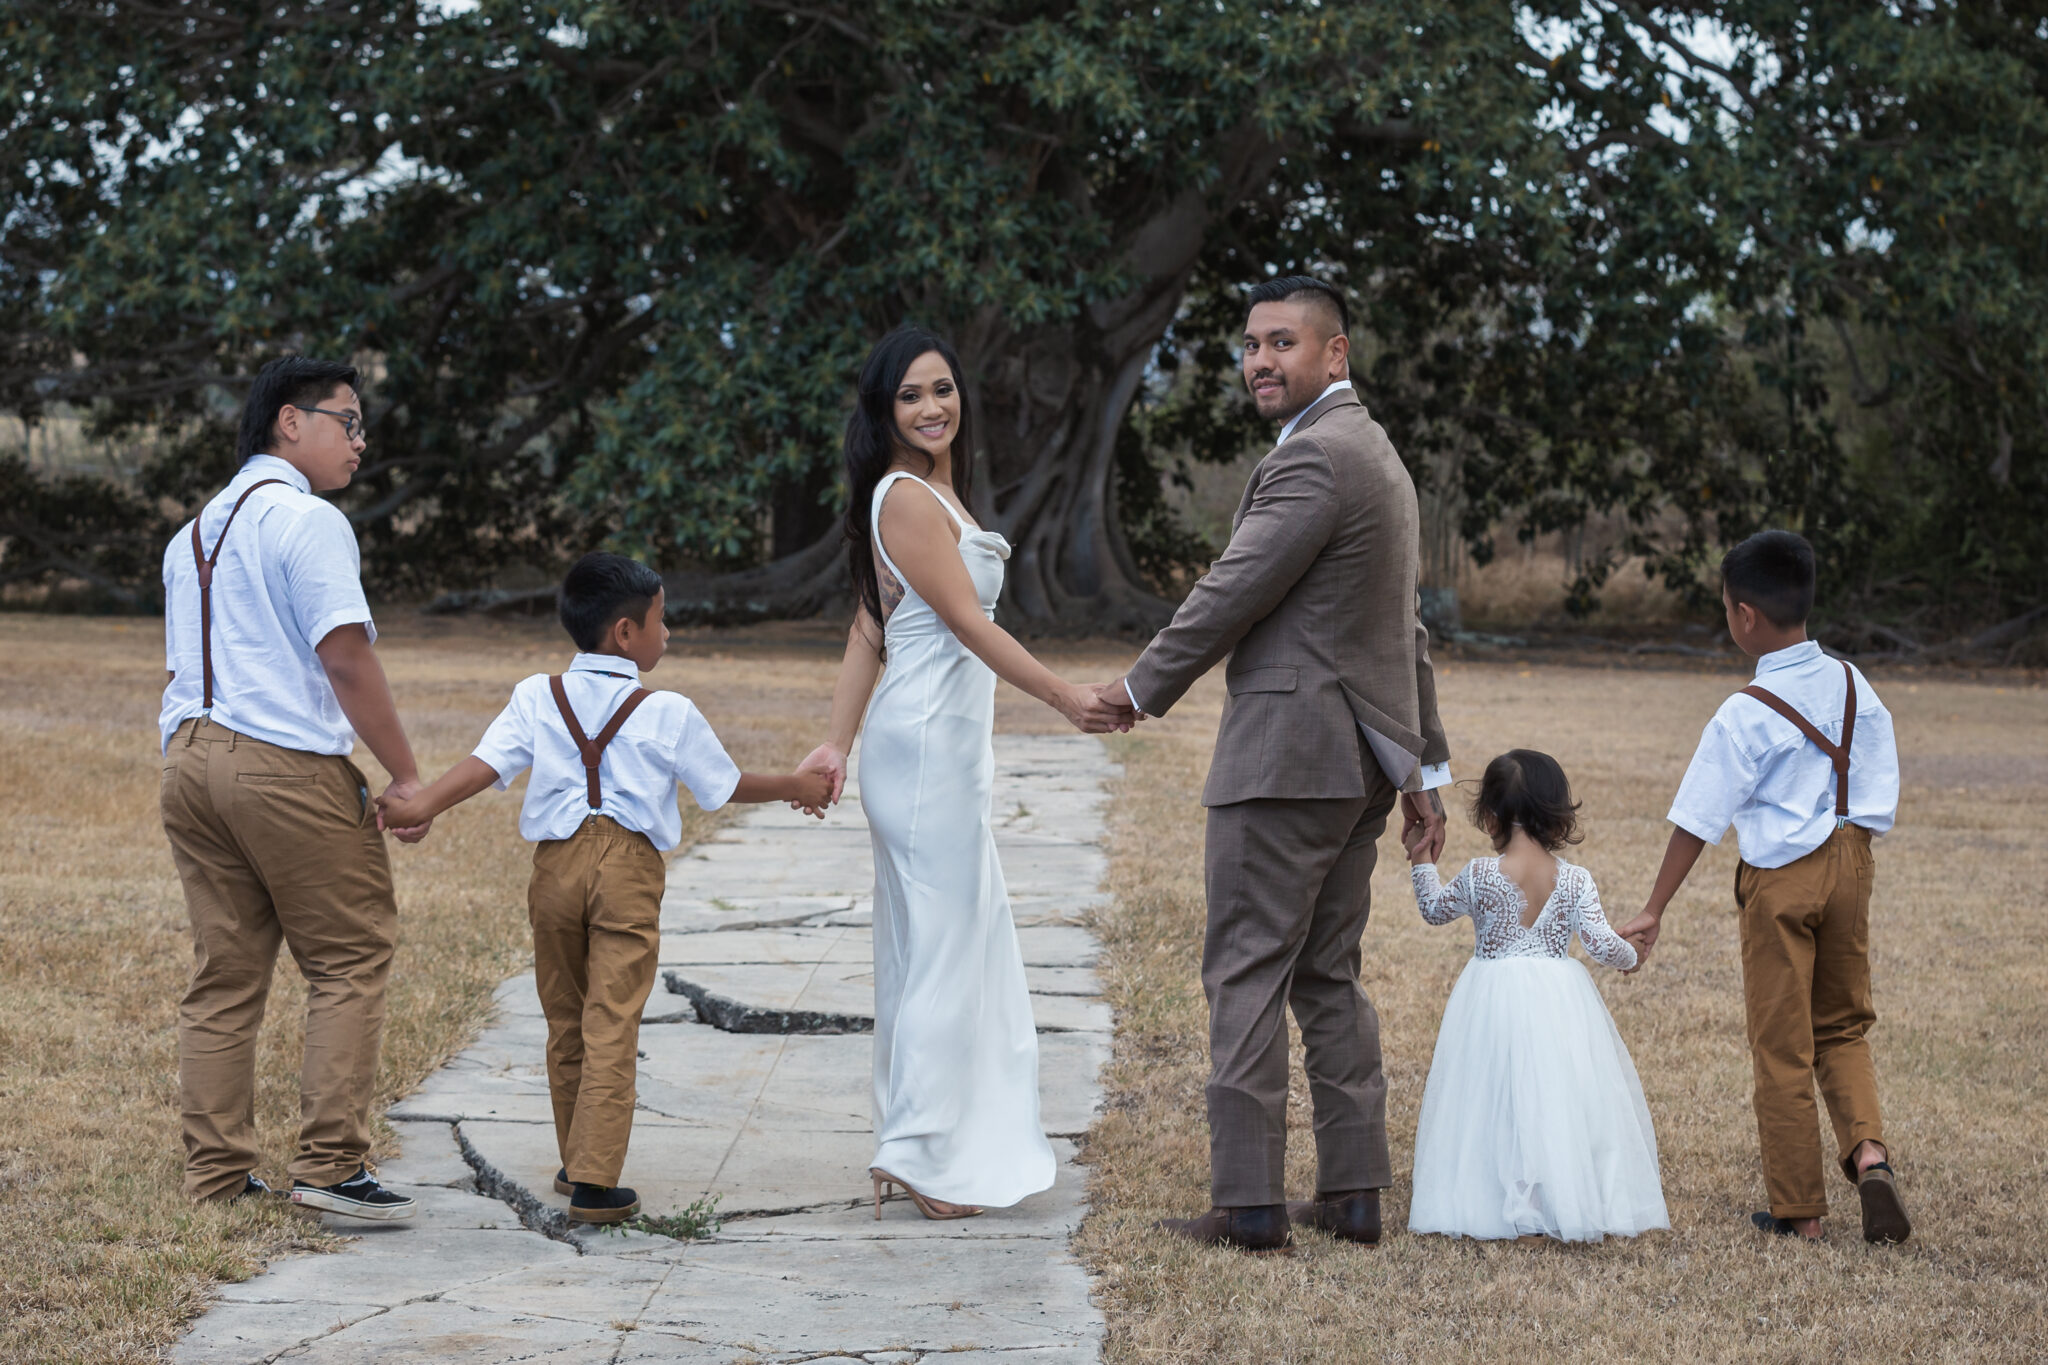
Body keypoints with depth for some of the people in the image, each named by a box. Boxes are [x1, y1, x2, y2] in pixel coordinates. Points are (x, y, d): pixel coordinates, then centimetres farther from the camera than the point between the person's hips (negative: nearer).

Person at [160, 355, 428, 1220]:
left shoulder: (194, 532, 21)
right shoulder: (306, 519, -7)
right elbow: (346, 659, -14)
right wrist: (405, 777, -11)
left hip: (189, 758, 8)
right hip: (284, 762, -8)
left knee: (224, 973, 10)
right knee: (350, 960, 0)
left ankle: (215, 1175, 10)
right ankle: (329, 1164, -4)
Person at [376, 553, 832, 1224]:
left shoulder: (536, 697, 5)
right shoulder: (668, 714, 0)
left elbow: (486, 763, -9)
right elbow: (727, 784, 10)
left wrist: (423, 804, -14)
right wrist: (796, 787, 25)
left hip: (557, 864, 3)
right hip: (629, 868, -3)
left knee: (565, 1019, 16)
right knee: (612, 1023, -5)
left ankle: (574, 1162, 29)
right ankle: (595, 1182, -10)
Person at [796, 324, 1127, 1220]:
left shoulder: (934, 492, 16)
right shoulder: (906, 499, -14)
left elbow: (869, 628, 13)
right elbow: (969, 623, -17)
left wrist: (838, 745, 8)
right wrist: (1064, 697, -13)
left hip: (948, 749, 10)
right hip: (930, 746, -10)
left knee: (952, 944, 12)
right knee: (941, 946, -6)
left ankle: (916, 1146, 18)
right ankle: (918, 1153, -2)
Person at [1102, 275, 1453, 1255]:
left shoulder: (1314, 457, -15)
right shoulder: (1375, 454, 19)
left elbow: (1233, 592, -15)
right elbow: (1407, 629, 22)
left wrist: (1141, 688, -2)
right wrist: (1422, 767, 25)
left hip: (1285, 755, -10)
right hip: (1358, 761, 10)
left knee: (1246, 973, -6)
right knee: (1327, 974, 13)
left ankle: (1248, 1204, -6)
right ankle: (1352, 1194, 14)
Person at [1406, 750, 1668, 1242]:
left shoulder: (1479, 876, -8)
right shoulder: (1575, 881, -5)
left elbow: (1435, 909, 9)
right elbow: (1600, 943, -9)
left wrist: (1421, 863, 25)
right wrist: (1628, 955, 13)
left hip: (1493, 1006, -1)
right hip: (1560, 1005, 1)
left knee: (1498, 1105, 6)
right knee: (1563, 1104, 8)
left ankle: (1510, 1208, 1)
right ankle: (1583, 1203, 6)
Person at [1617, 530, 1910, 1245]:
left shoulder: (1743, 717, -15)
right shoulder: (1854, 687, 0)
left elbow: (1697, 822, -11)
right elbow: (1881, 796, 5)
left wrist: (1654, 911, -4)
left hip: (1779, 877, -5)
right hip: (1849, 864, 5)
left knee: (1782, 1044, 5)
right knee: (1844, 1027, 18)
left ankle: (1797, 1206, 11)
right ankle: (1868, 1151, -5)